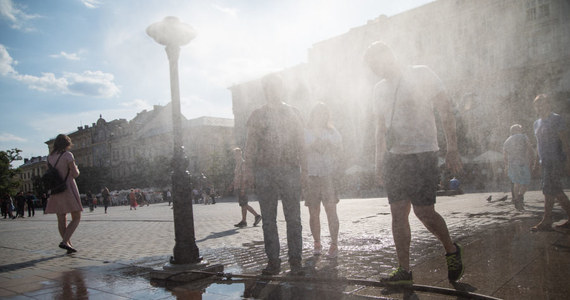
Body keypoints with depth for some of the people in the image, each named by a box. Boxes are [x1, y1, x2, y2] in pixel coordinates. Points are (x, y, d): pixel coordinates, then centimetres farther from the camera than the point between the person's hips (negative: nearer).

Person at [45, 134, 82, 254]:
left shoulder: (50, 157, 9)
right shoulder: (68, 155, -10)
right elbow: (75, 174, -12)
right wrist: (76, 168, 7)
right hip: (68, 189, -6)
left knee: (61, 220, 8)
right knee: (76, 218, 1)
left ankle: (69, 244, 11)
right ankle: (64, 241, -14)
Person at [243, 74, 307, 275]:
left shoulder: (293, 113, 14)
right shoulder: (257, 115, 12)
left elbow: (301, 144, 12)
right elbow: (250, 145, 9)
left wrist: (304, 170, 3)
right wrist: (248, 171, -1)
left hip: (290, 170, 0)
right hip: (264, 171, 0)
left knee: (293, 218, -1)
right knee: (268, 219, 2)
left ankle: (295, 261, 6)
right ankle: (273, 261, 10)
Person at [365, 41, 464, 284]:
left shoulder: (422, 75, -1)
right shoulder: (380, 89, 15)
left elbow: (446, 112, -2)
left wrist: (452, 150, -8)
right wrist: (379, 161, 17)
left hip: (422, 154, -5)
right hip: (394, 156, 6)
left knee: (423, 211, -8)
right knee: (398, 214, 2)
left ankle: (452, 250, 20)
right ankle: (404, 271, 10)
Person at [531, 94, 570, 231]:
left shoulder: (556, 119, -6)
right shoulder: (537, 123, 17)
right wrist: (538, 160, 18)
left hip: (555, 160, -8)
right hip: (545, 162, 8)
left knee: (549, 189, -8)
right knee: (556, 190, 10)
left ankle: (547, 221, -2)